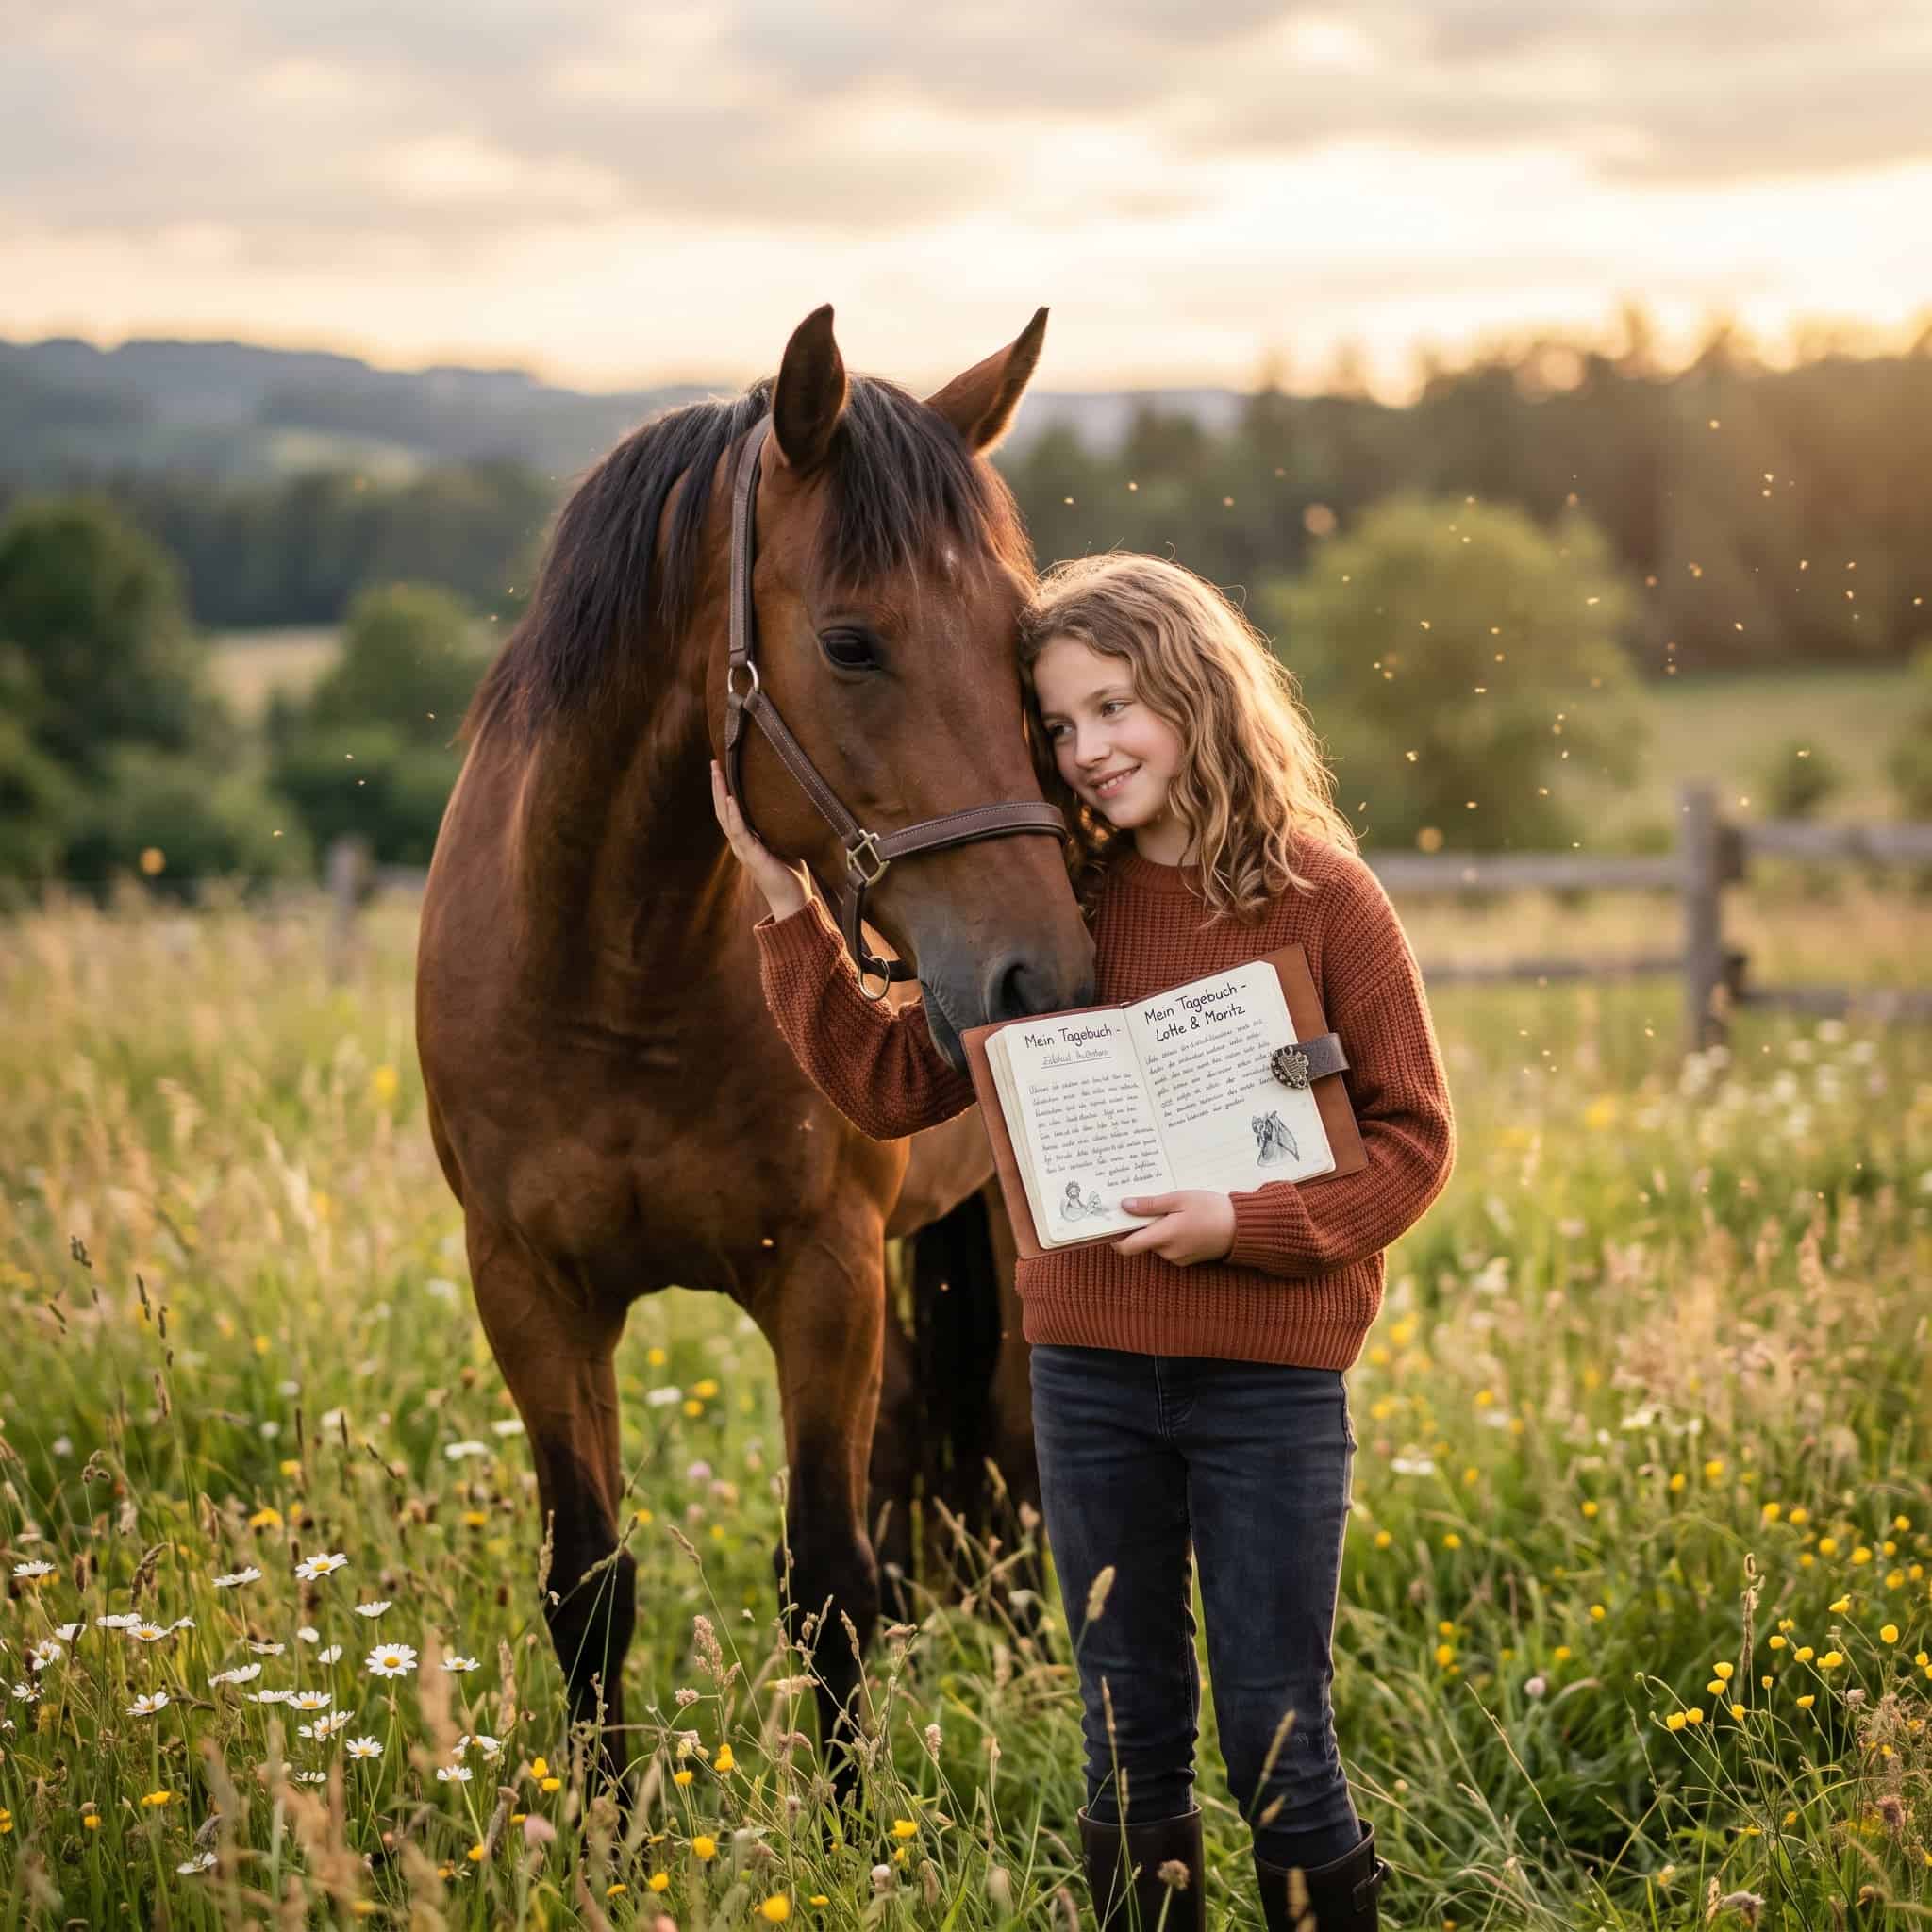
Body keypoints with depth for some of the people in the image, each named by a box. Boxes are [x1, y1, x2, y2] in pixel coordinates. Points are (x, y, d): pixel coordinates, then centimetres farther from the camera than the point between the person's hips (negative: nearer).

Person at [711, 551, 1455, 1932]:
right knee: (1129, 1748, 13)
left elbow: (1414, 1141, -5)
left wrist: (1246, 1220, -19)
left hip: (1270, 1378, -3)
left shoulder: (1324, 899, -5)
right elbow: (888, 1084, 6)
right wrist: (787, 904, 0)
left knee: (1280, 1747, 3)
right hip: (1090, 1365, 4)